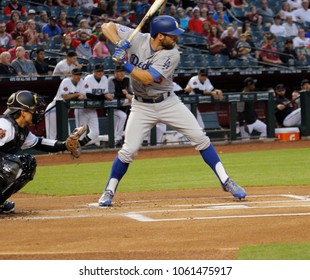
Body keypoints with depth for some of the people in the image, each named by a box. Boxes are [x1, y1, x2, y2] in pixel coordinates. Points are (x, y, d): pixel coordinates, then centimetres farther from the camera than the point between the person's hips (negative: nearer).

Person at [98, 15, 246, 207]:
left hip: (169, 103, 0)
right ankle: (109, 192, 6)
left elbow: (147, 78, -28)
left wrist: (125, 64, -33)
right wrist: (119, 43, -28)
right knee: (129, 150, -11)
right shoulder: (136, 39, -13)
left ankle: (225, 181, 4)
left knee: (201, 138, -5)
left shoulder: (172, 55, -17)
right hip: (142, 106, 0)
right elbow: (107, 27, -11)